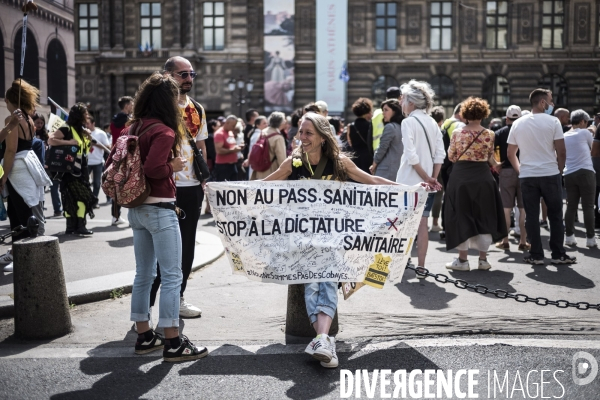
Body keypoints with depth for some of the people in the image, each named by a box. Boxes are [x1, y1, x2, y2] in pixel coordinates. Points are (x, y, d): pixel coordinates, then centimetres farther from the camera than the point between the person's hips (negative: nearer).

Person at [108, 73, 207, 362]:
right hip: (159, 210, -9)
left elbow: (111, 164, 12)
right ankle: (173, 343, -1)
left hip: (136, 209, 9)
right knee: (172, 276, -3)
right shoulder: (164, 131, -15)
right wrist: (174, 167, -9)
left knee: (144, 274, 14)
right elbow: (153, 168, -27)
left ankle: (144, 336, 22)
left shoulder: (133, 128, 9)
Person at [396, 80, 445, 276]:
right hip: (428, 182, 6)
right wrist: (433, 178, 0)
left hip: (409, 182, -6)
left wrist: (426, 178, -12)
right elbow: (440, 154, 4)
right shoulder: (432, 123, 10)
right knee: (422, 224, 8)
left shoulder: (408, 122, -9)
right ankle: (421, 267, 9)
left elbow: (411, 155, -17)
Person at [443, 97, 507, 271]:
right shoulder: (489, 134, -2)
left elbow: (451, 156, 3)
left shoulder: (457, 133, -5)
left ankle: (462, 259, 7)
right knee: (484, 217, 11)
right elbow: (490, 157, 8)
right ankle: (483, 259, 15)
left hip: (461, 176, -1)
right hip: (483, 176, 1)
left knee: (462, 217, 6)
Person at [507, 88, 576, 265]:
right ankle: (558, 254, 11)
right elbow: (561, 152, -7)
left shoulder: (518, 123, 6)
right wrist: (559, 170, 7)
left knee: (531, 216, 5)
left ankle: (536, 255, 7)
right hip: (550, 174, -3)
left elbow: (510, 153, 9)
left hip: (527, 176, 3)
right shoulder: (552, 122, -5)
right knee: (555, 215, 7)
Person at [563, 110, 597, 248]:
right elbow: (591, 147, 15)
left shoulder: (564, 136, 13)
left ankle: (569, 236, 9)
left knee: (571, 207, 8)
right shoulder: (585, 133, -2)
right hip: (586, 173, -5)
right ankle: (590, 237, -1)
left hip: (569, 174, 5)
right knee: (588, 207, -2)